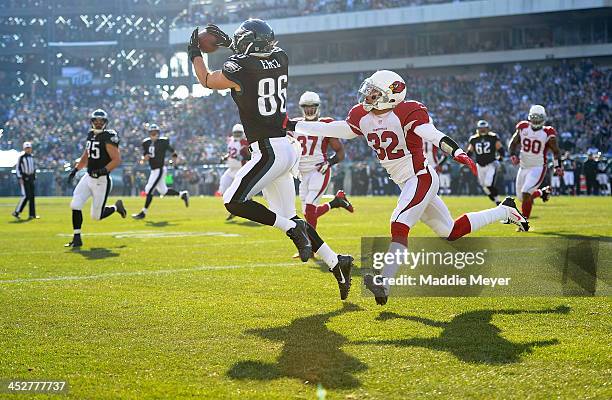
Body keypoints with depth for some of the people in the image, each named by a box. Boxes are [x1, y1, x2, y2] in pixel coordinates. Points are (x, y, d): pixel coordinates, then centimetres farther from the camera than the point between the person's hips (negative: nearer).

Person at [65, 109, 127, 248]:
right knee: (75, 206, -6)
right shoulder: (91, 135, 9)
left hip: (102, 180, -7)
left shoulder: (108, 138, -14)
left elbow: (117, 160, -19)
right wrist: (76, 169, 20)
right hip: (88, 177, 7)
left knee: (96, 216, 0)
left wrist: (104, 170, -31)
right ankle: (77, 239, 4)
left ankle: (116, 207, 30)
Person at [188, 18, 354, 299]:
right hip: (285, 149, 9)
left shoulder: (241, 68, -12)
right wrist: (228, 43, 37)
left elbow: (206, 80, 6)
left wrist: (195, 53, 22)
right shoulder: (280, 59, 8)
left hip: (269, 152, -9)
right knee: (287, 218, 12)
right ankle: (335, 262, 8)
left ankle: (293, 228, -14)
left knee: (234, 202, -12)